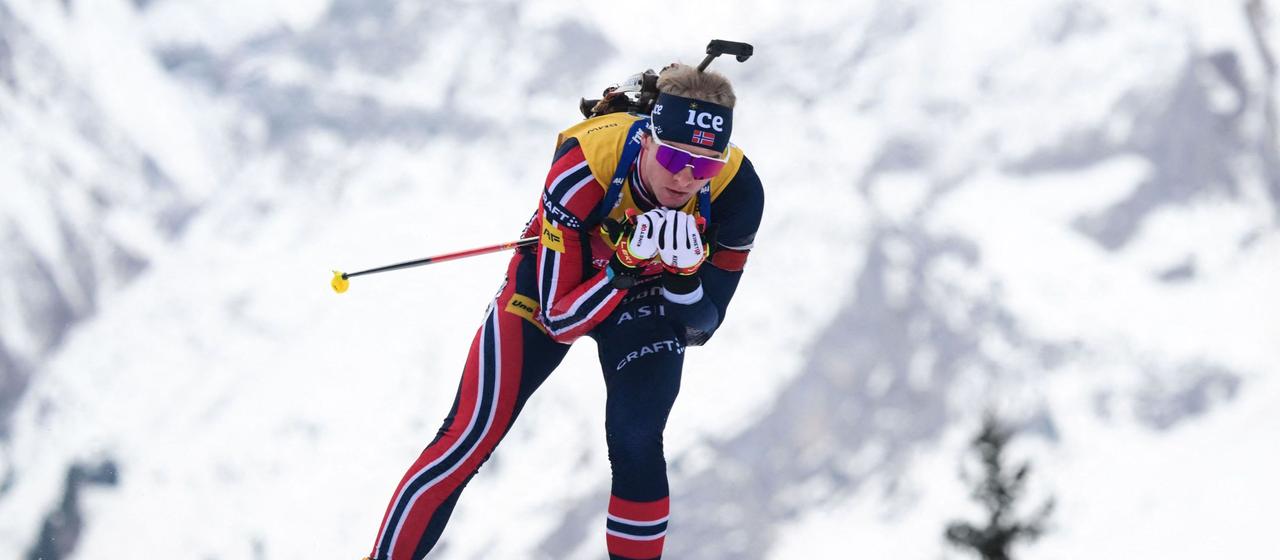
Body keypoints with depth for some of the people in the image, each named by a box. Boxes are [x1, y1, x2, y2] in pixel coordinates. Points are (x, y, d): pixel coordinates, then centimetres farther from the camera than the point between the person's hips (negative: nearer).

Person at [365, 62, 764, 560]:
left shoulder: (736, 189, -30)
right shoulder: (582, 168, -38)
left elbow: (697, 328, -18)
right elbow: (559, 319, -30)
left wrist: (683, 274, -39)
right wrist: (624, 266, -46)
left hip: (651, 297, 2)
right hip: (555, 281, -1)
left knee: (635, 442, -18)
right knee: (467, 441, -6)